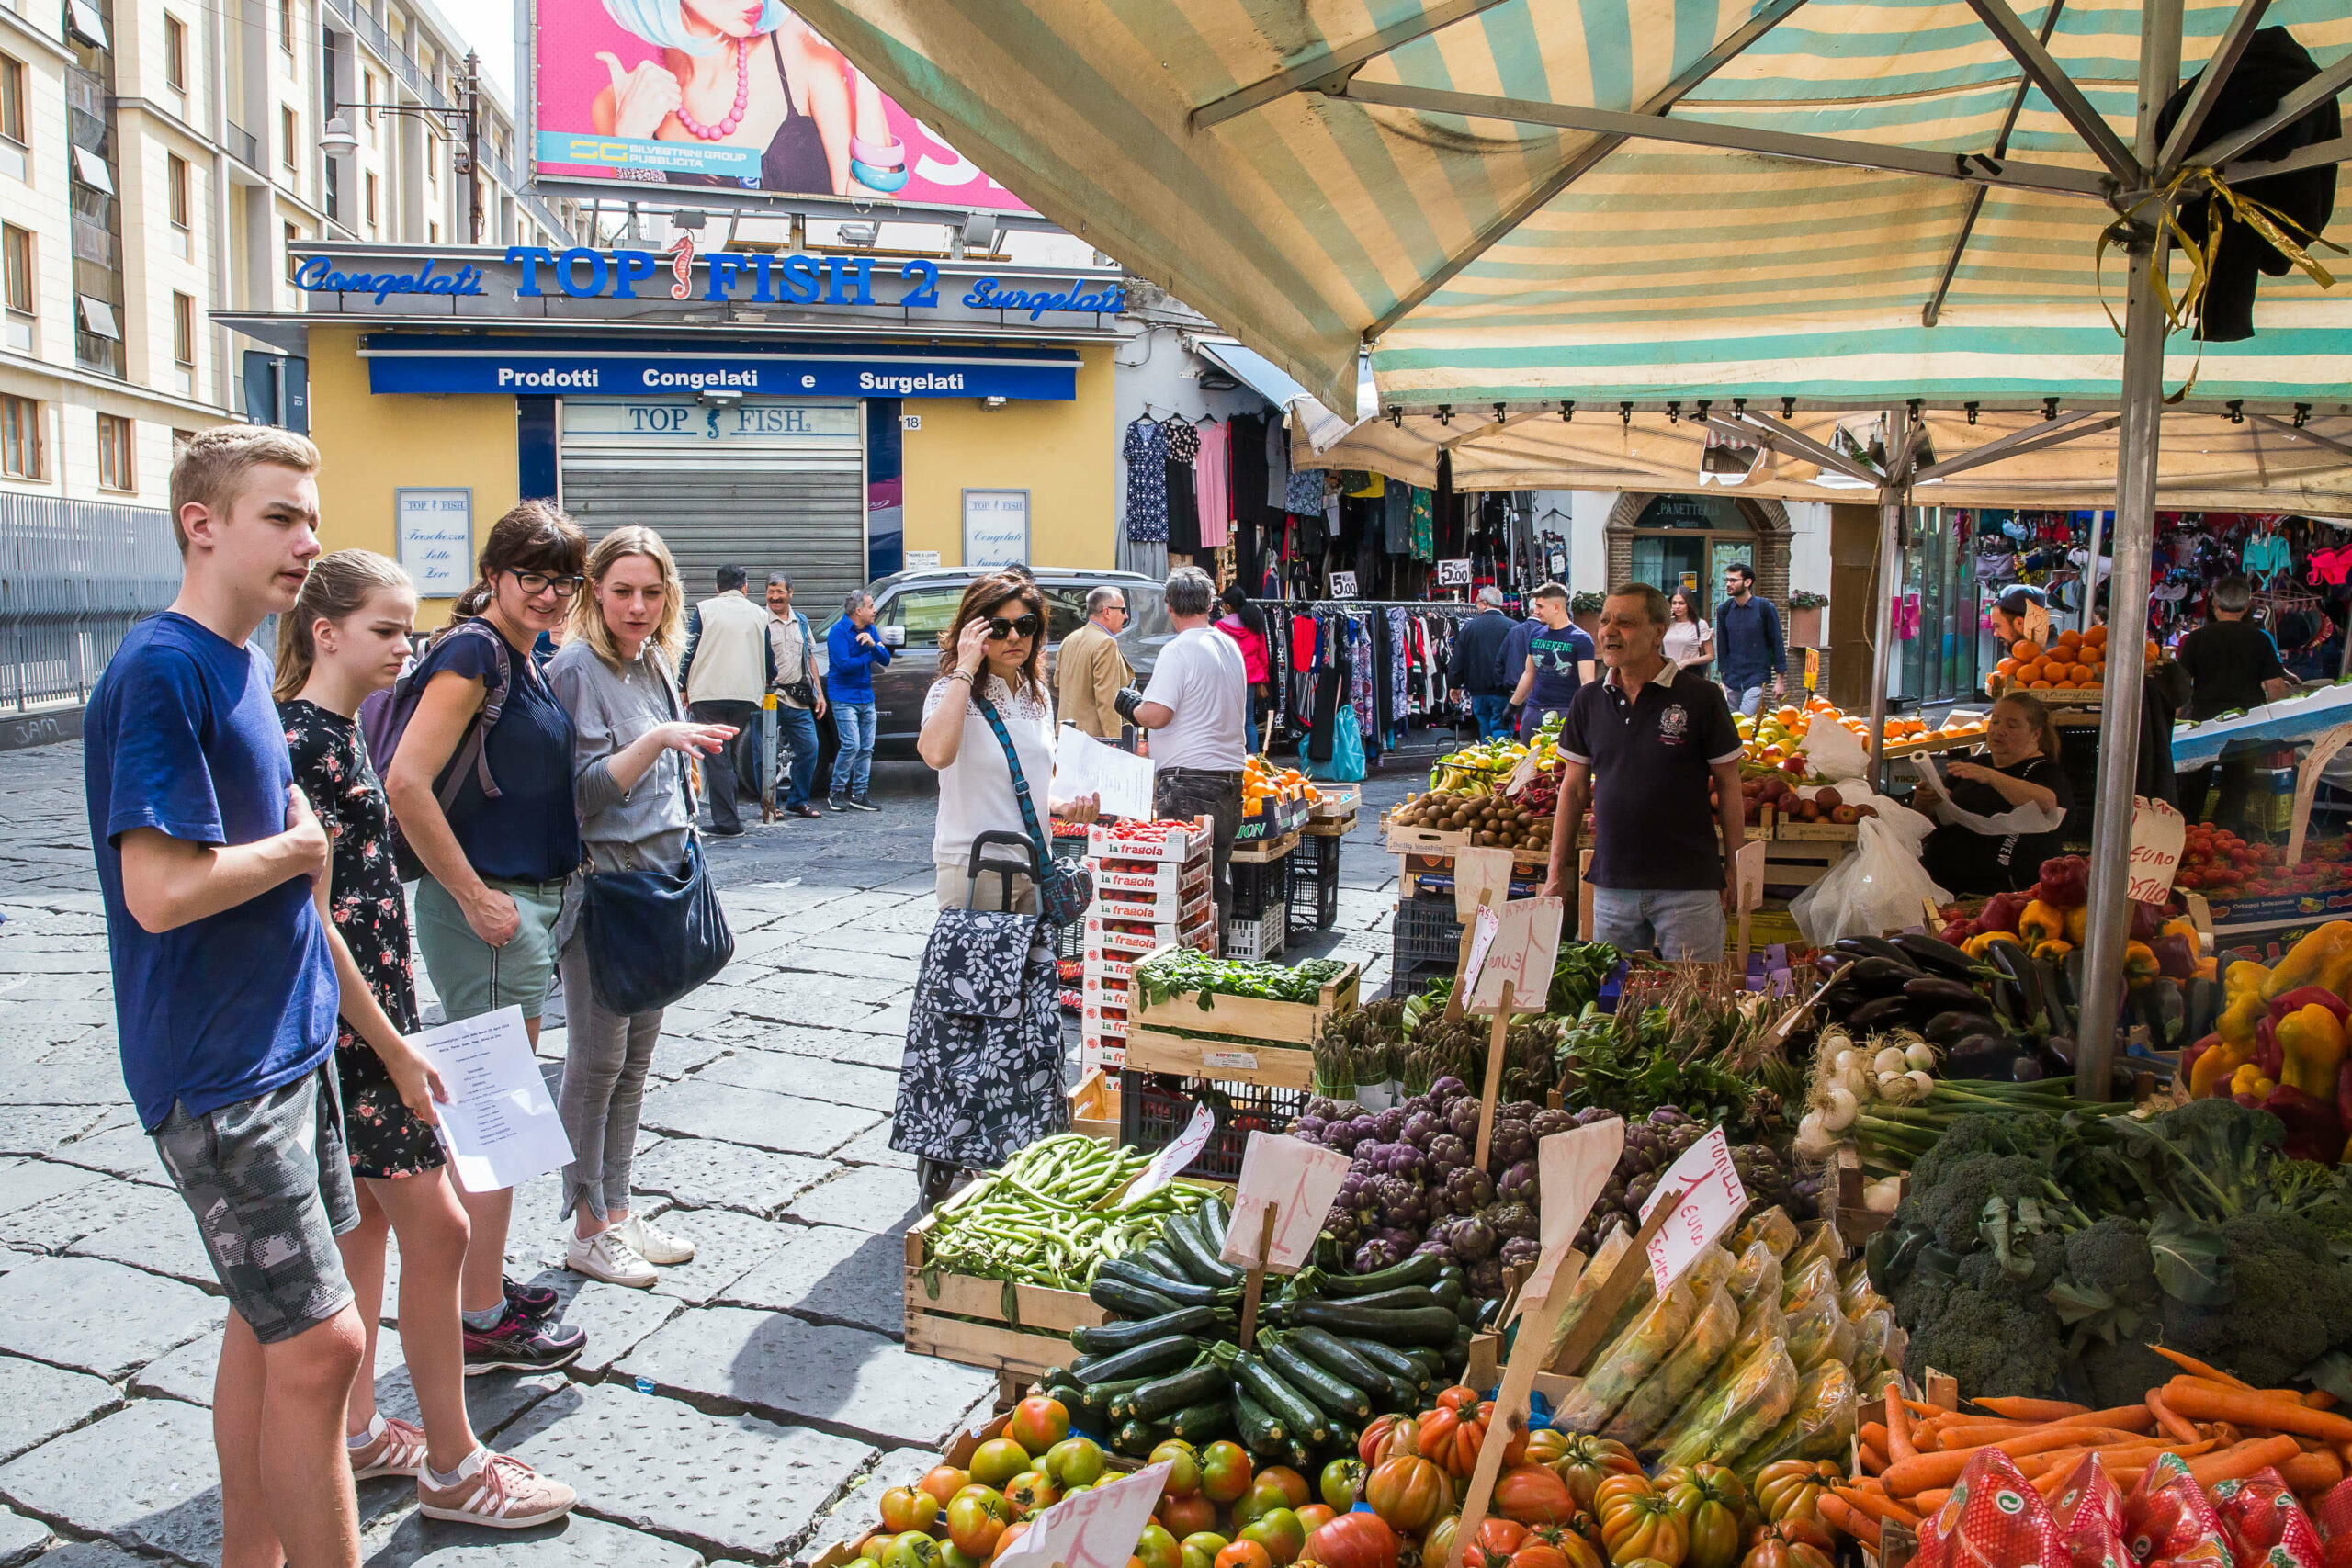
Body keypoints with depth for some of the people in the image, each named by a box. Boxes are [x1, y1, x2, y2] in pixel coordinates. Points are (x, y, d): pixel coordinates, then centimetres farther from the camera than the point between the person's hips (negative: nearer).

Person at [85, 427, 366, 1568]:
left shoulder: (239, 662, 10)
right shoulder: (161, 671, -18)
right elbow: (164, 890, -26)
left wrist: (296, 835, 0)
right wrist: (300, 847, -11)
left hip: (286, 1041, 9)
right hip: (217, 1070, -9)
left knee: (271, 1322, 18)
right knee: (318, 1343, -6)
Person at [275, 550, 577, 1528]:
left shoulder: (338, 733, 11)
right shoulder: (302, 743, -18)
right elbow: (312, 920, -21)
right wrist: (396, 1050, -18)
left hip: (369, 1013, 10)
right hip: (352, 1023, -10)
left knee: (364, 1220, 17)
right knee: (436, 1230, -4)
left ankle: (354, 1432, 30)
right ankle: (452, 1472, 8)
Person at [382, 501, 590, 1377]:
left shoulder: (524, 659, 12)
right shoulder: (474, 651, -16)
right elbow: (406, 785, -24)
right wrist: (475, 897, -20)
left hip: (530, 902, 10)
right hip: (490, 910, -10)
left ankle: (482, 1282, 32)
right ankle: (482, 1322, 11)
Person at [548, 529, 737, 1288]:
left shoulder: (655, 664, 13)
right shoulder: (577, 668, -11)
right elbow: (584, 789, -18)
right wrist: (657, 740, -28)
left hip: (659, 878, 8)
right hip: (601, 881, -8)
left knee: (636, 1058, 13)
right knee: (596, 1058, 0)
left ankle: (618, 1211, 23)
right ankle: (587, 1229, 12)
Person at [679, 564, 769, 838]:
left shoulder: (704, 610, 2)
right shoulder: (759, 614, 9)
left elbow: (689, 652, -1)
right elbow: (768, 660, 15)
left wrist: (683, 690, 6)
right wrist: (764, 684, 34)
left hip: (709, 693, -3)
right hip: (746, 695, 3)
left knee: (717, 757, -2)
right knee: (732, 754, 16)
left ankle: (727, 822, -5)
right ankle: (730, 810, 17)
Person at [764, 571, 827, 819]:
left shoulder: (801, 621, 16)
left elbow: (810, 657, 21)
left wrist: (819, 693, 16)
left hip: (799, 699, 5)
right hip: (769, 698, -5)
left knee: (809, 748, 4)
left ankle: (797, 800, 16)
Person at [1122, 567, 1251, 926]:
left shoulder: (1178, 650, -12)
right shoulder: (1231, 647, 12)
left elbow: (1156, 715, -18)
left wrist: (1130, 705, 3)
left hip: (1187, 777, -8)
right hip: (1231, 773, 8)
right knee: (1218, 871, 14)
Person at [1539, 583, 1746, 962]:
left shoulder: (1701, 697, -5)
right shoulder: (1588, 700, 6)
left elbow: (1728, 786, 1)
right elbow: (1574, 788, 11)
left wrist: (1734, 868, -1)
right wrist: (1557, 871, 8)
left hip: (1688, 885, -3)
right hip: (1611, 883, 4)